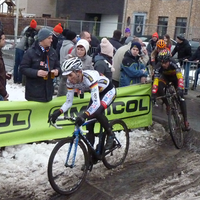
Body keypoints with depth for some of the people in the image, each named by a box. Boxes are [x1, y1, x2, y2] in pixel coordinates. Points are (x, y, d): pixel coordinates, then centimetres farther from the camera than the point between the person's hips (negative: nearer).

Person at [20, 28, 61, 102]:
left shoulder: (52, 52, 8)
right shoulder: (30, 52, -9)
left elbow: (57, 66, 18)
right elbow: (23, 68, -10)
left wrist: (57, 71, -7)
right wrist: (36, 73, -24)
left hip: (48, 90, 6)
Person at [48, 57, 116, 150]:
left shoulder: (89, 77, -40)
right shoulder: (71, 81, -19)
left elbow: (96, 103, -45)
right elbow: (69, 102, -12)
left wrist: (84, 115, -58)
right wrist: (58, 112, -30)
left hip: (108, 91, -6)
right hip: (97, 93, 6)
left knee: (97, 112, -30)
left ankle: (110, 134, -2)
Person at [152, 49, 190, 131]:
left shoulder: (174, 63, -38)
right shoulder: (159, 66, -32)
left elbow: (180, 77, -47)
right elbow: (156, 80, -36)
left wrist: (180, 89, -62)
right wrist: (154, 93, -47)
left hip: (175, 76, -2)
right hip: (165, 77, 2)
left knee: (181, 96, -12)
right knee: (159, 88, -30)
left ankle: (185, 120, -3)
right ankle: (167, 105, -6)